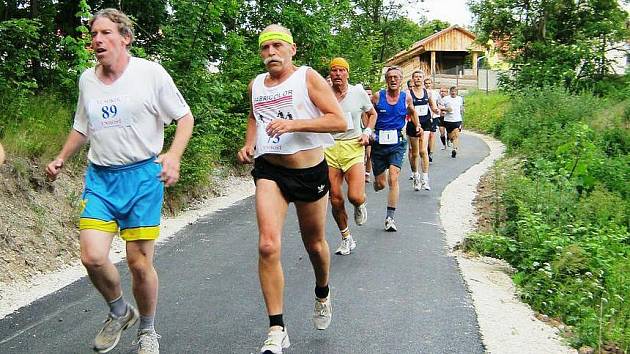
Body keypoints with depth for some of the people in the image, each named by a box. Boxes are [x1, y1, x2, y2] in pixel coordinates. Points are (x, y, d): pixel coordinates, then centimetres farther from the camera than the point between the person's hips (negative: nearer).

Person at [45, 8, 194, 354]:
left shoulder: (150, 72, -6)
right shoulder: (87, 79, 9)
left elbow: (185, 117, -2)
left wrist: (174, 154, -17)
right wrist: (61, 159, 12)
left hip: (142, 175, -4)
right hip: (99, 177, 4)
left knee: (139, 263, -2)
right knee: (92, 256, -11)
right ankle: (119, 312, 19)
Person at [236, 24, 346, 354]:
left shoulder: (308, 77, -6)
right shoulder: (256, 85, 8)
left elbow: (339, 121, -14)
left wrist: (294, 124, -24)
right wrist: (249, 143, 9)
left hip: (310, 170, -2)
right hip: (269, 170, 2)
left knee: (314, 244, 15)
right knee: (268, 246, -17)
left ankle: (322, 294, 48)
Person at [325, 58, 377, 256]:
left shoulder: (358, 93, 2)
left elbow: (372, 114, 18)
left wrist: (367, 132, 3)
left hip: (353, 147, -1)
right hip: (329, 148, 1)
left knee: (355, 197, -17)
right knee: (335, 199, 2)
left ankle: (360, 206, 23)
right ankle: (346, 239, 21)